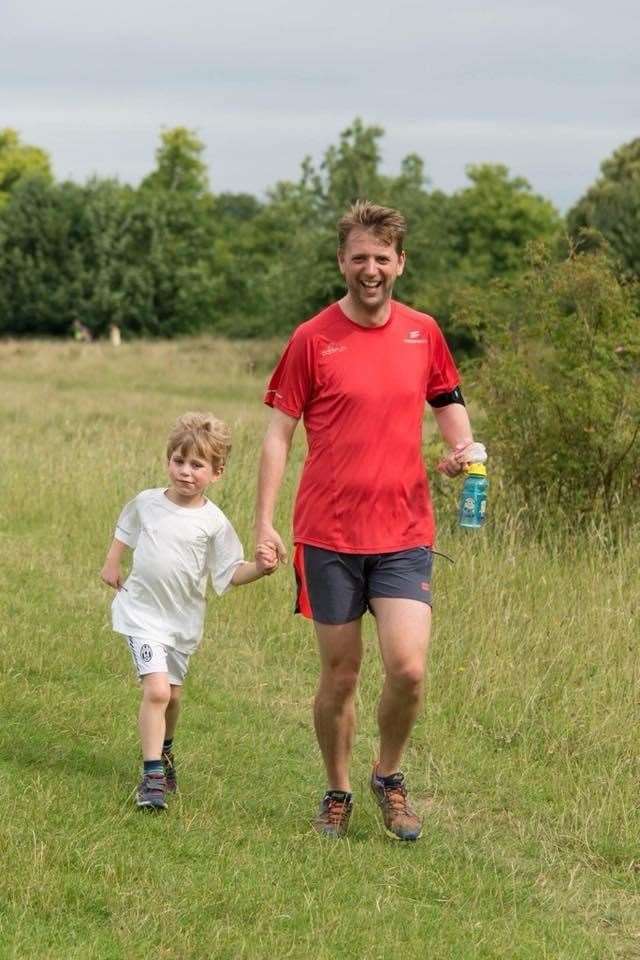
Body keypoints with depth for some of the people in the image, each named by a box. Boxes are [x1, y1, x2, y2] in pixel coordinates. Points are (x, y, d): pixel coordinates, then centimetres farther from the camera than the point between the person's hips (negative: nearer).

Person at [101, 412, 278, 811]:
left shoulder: (214, 522, -9)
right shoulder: (146, 503, -4)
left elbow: (230, 573, -9)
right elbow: (125, 531, 19)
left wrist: (259, 567, -26)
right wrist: (112, 563, 11)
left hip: (184, 620, 2)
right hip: (143, 613, -2)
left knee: (173, 693, 16)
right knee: (156, 689, -18)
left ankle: (164, 750, 46)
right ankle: (153, 776, -15)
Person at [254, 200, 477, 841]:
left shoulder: (423, 333, 6)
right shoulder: (313, 339, -2)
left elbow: (448, 402, 21)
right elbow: (278, 432, 0)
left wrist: (461, 446, -2)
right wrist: (264, 521, -7)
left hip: (404, 532, 2)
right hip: (328, 534, -1)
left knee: (407, 669, -10)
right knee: (339, 675, 6)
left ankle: (389, 777, 16)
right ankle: (337, 794, 25)